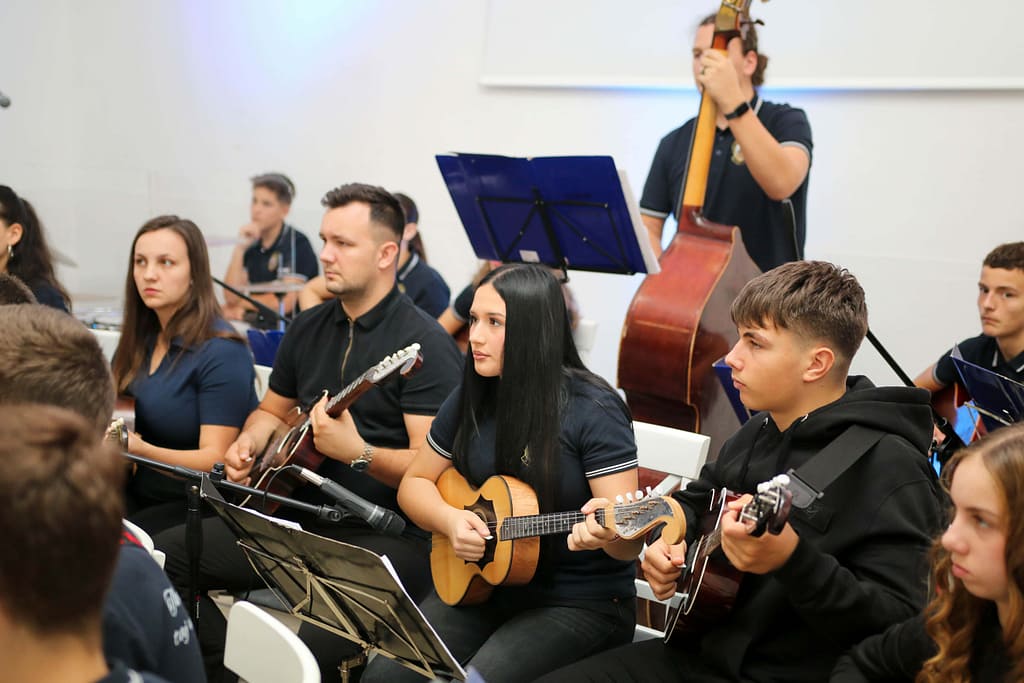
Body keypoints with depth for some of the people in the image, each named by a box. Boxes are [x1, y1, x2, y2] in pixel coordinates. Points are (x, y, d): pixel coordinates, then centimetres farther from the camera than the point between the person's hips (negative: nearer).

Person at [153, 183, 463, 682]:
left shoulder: (424, 342, -12)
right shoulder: (309, 327, 11)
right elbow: (273, 410, 25)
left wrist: (358, 453, -31)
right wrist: (249, 443, 4)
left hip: (389, 534, -8)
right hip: (303, 517, 8)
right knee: (165, 555, 0)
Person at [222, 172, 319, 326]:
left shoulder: (298, 243, -9)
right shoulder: (251, 244, 9)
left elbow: (286, 303, -13)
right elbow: (231, 297, 2)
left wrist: (242, 302, 2)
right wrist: (240, 248, -6)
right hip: (257, 324, 6)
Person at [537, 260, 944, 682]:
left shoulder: (889, 470, -17)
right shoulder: (758, 431, 7)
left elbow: (903, 627, -23)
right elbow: (697, 500, 26)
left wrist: (792, 560, -35)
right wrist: (669, 539, 5)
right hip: (702, 649, 8)